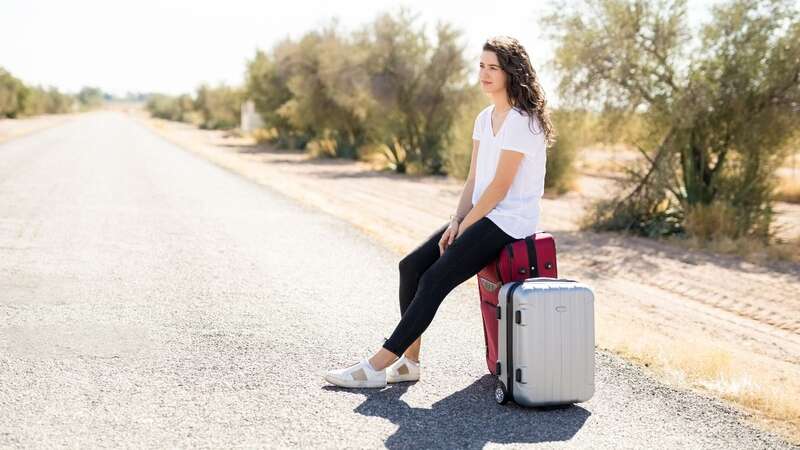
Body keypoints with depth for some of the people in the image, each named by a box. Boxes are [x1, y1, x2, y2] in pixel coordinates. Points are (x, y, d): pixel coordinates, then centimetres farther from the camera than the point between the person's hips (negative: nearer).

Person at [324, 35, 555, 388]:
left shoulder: (521, 121, -14)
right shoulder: (485, 118, 14)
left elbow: (500, 186, -17)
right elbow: (473, 180, 12)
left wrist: (464, 226, -13)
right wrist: (455, 222, -1)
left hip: (509, 222, -9)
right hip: (482, 217, 9)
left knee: (435, 280, -19)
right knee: (412, 266, -6)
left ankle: (379, 365, -15)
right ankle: (408, 361, -2)